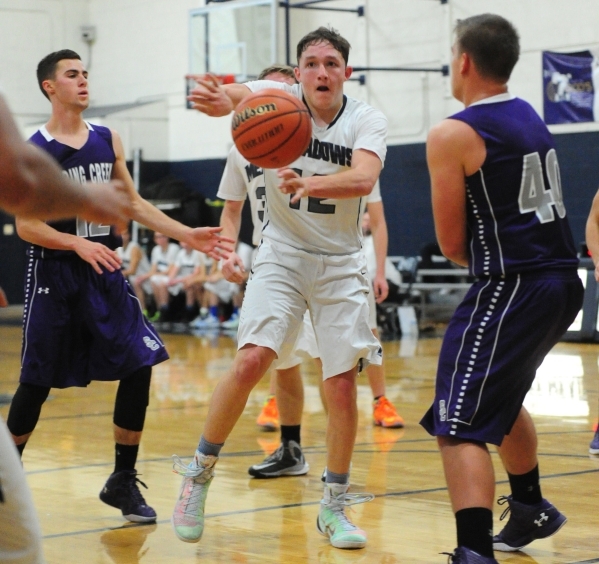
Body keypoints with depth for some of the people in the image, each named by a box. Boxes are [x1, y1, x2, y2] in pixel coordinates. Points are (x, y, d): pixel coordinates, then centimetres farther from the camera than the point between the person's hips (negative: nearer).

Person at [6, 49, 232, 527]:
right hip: (54, 275, -4)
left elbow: (132, 203, 14)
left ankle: (123, 482, 4)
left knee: (139, 367, -7)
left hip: (105, 272, 4)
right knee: (37, 382, 2)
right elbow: (25, 225, -11)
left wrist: (186, 235, 4)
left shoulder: (108, 141, 8)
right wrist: (78, 243, -26)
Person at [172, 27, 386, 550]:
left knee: (343, 386, -2)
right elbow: (237, 95, -31)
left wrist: (308, 183, -46)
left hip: (340, 265, 1)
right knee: (251, 360, -18)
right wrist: (220, 99, -56)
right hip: (282, 255, -1)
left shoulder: (367, 120, -8)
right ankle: (200, 472, 3)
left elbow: (364, 178, -28)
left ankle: (334, 507, 15)